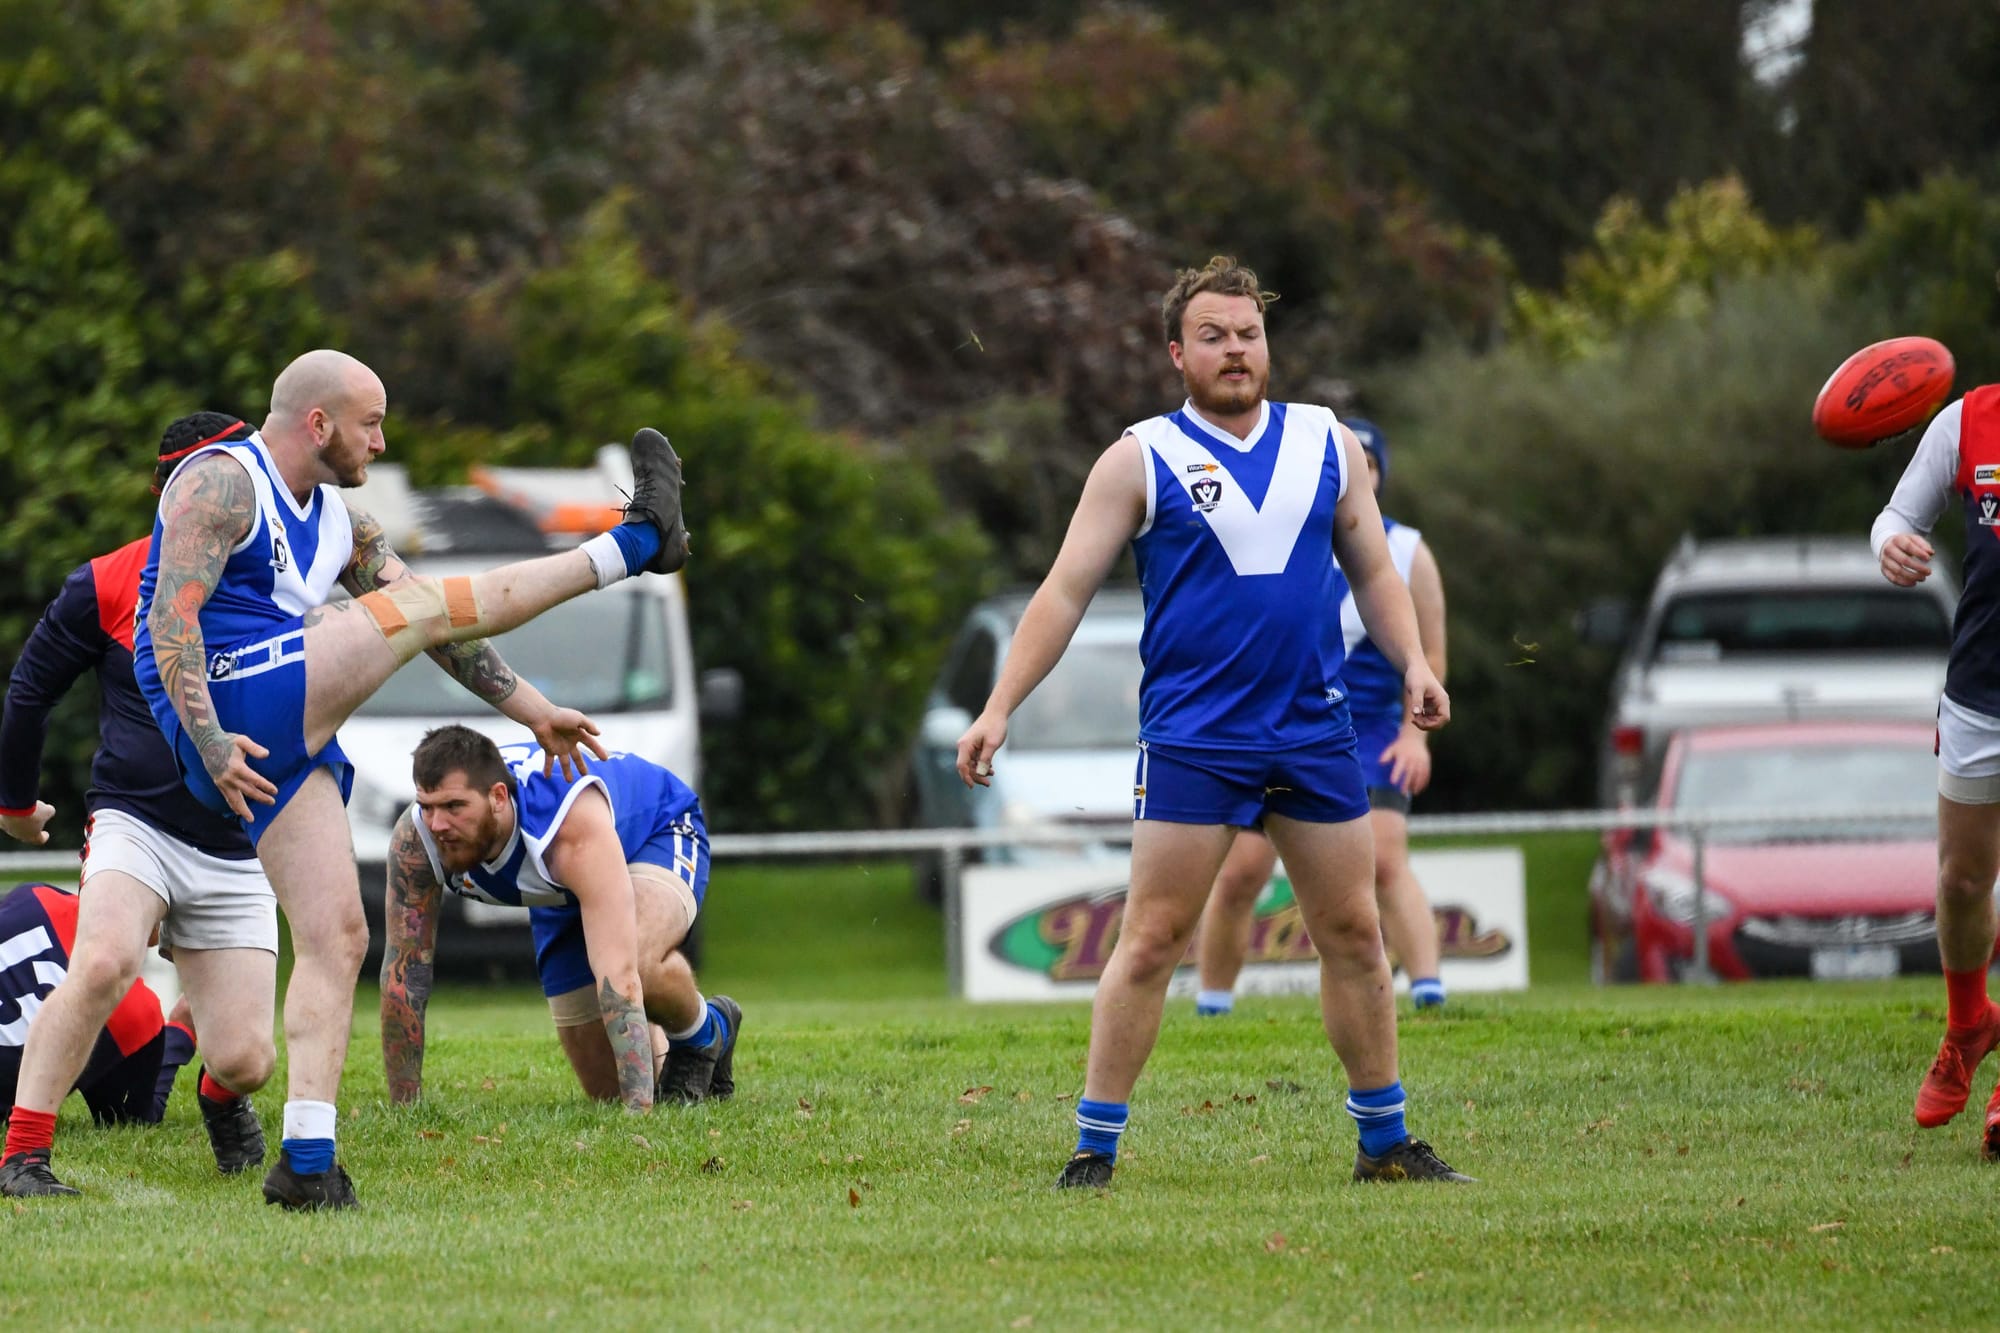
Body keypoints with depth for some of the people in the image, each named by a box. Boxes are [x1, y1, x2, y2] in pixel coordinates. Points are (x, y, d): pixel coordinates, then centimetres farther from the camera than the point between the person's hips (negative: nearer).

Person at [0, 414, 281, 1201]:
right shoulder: (108, 584, -4)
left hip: (236, 853, 3)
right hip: (135, 824, -3)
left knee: (246, 1062, -7)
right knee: (104, 961, -34)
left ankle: (220, 1098, 32)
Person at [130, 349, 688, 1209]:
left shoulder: (338, 525, 23)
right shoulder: (221, 483, -4)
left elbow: (436, 633, 27)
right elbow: (172, 615, -14)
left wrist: (531, 710, 23)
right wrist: (211, 742, -23)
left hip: (291, 736, 9)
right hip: (231, 703, -9)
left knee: (338, 939, 0)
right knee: (425, 606, -9)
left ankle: (306, 1161, -3)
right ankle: (636, 541, 1)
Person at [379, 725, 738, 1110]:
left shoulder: (575, 827, -46)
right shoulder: (414, 839, -32)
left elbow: (618, 973, -51)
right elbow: (404, 972, -22)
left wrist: (639, 1107, -56)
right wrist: (402, 1106, -22)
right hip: (559, 895, 5)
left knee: (641, 962, -39)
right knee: (610, 1089, -1)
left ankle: (704, 1033, -5)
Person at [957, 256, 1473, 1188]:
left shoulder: (1325, 442, 10)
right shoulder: (1142, 460, -1)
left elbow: (1372, 569, 19)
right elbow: (1065, 591, -1)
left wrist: (1412, 663, 3)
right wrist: (999, 708, -8)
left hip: (1315, 732, 4)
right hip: (1190, 743, -4)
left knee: (1354, 936, 8)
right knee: (1150, 941, -7)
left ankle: (1385, 1141, 19)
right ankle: (1095, 1147, -1)